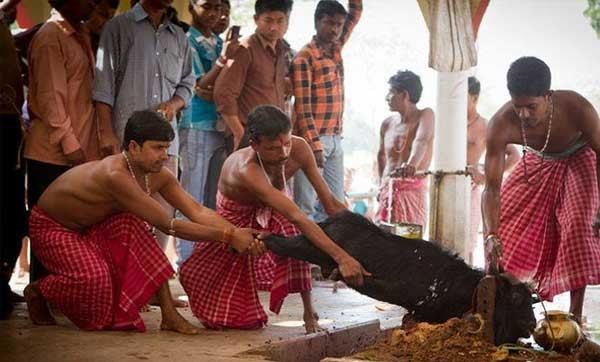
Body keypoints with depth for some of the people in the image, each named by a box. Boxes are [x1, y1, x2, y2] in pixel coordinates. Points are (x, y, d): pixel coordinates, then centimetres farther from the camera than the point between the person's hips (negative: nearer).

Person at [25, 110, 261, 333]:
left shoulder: (158, 175, -12)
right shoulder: (116, 176, -37)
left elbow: (198, 212, -14)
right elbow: (168, 226, -37)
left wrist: (237, 233, -30)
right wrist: (227, 236, -36)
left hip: (89, 226, 8)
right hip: (50, 227, -8)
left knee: (132, 226, -20)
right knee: (94, 278, -31)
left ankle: (168, 314, -16)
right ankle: (37, 291, 2)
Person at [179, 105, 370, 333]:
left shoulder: (298, 149, -30)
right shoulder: (247, 171, -45)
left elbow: (330, 203, -21)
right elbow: (297, 218, -54)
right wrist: (340, 257, -60)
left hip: (273, 212, 4)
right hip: (237, 218, -4)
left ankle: (309, 312, -11)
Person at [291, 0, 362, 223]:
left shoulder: (336, 48, 12)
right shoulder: (304, 58, -9)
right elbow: (302, 107, -14)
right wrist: (314, 145, -19)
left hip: (335, 139, 8)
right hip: (313, 139, -7)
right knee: (307, 206, -7)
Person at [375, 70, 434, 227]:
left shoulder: (425, 115, -5)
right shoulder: (388, 124, 11)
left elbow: (422, 141, -26)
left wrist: (412, 164, -45)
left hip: (413, 189, -5)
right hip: (387, 191, 5)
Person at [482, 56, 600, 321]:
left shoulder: (577, 109, -39)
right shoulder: (501, 125, -34)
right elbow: (491, 188, -31)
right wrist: (491, 235, -45)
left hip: (578, 161, -3)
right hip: (538, 164, 3)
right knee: (502, 224, 1)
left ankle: (575, 317, -14)